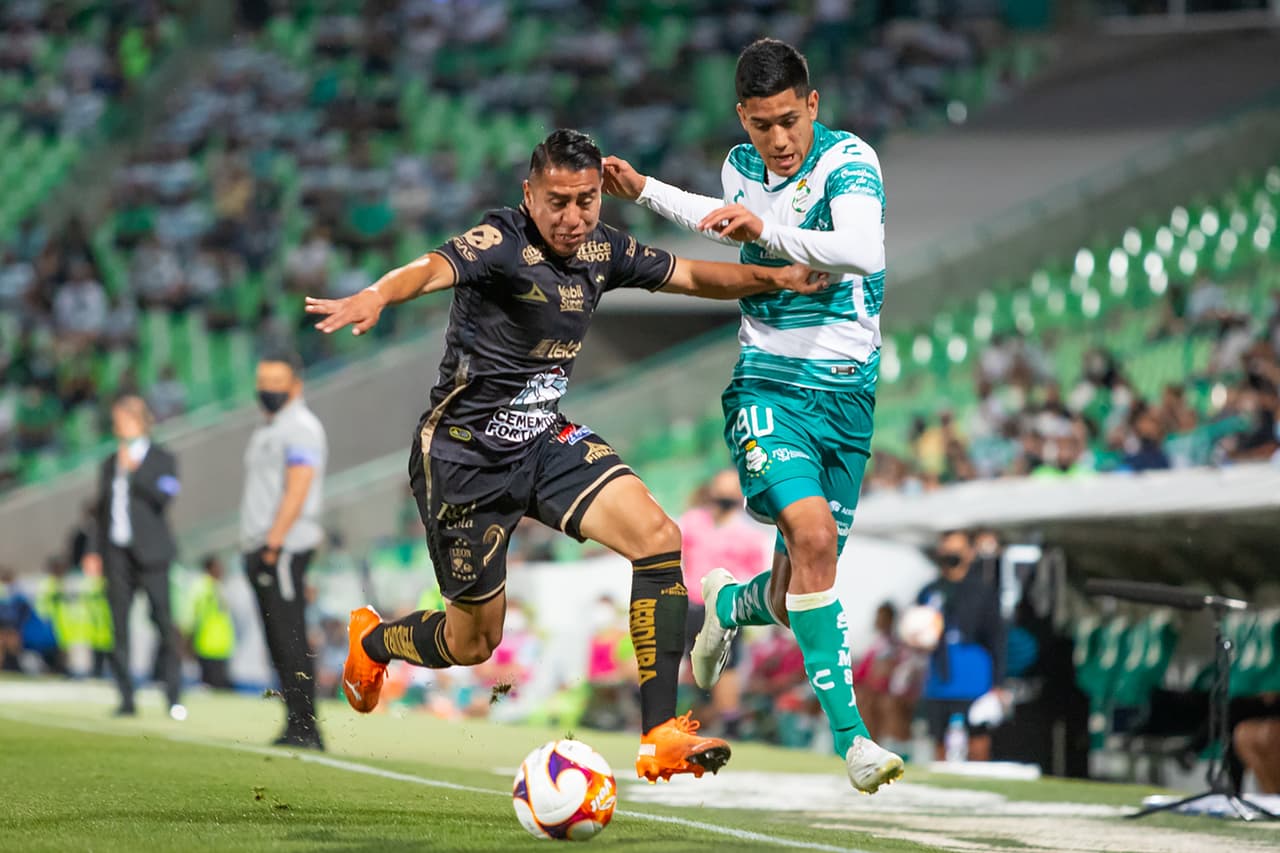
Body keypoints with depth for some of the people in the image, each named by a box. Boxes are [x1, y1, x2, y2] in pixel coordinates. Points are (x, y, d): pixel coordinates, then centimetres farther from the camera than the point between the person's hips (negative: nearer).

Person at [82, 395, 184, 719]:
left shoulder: (162, 459, 4)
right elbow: (101, 512, 20)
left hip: (149, 552, -5)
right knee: (119, 629, 0)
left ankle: (174, 698, -7)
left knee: (163, 623, -9)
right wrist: (94, 551, 12)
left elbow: (165, 497, -12)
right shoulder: (109, 464, 18)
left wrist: (134, 470, -14)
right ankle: (126, 698, 2)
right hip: (116, 553, 5)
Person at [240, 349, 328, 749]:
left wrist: (273, 543, -23)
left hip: (284, 549, -10)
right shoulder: (266, 430, 22)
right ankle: (298, 728, 10)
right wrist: (253, 547, 17)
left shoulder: (301, 427, -9)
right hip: (261, 549, 10)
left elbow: (297, 491, -18)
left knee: (289, 638, -12)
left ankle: (304, 728, -12)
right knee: (278, 641, 8)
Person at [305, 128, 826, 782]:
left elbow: (690, 275, 16)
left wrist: (773, 277, 2)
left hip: (545, 439, 6)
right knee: (473, 643, 7)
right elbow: (434, 268, -43)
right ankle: (371, 641, 43)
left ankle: (660, 733, -17)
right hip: (464, 453, -6)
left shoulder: (603, 249, 0)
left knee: (658, 538, -18)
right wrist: (376, 297, -64)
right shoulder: (502, 242, -22)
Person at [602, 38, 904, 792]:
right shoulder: (742, 167, 5)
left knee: (798, 593, 6)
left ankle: (729, 603, 44)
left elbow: (861, 250, -30)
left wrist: (766, 230, -38)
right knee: (811, 535, -26)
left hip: (847, 394, -1)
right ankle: (849, 733, -25)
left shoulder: (849, 161, -10)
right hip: (769, 386, 1)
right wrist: (644, 191, 28)